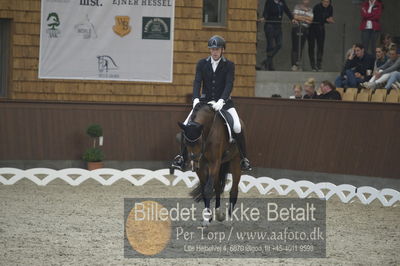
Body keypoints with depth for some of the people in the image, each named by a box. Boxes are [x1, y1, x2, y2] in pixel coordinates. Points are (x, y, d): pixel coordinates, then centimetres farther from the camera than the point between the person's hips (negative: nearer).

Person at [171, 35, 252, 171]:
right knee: (186, 126, -11)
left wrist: (221, 101, -32)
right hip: (205, 100, 2)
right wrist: (196, 99, -25)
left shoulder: (229, 65, -4)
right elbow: (197, 82, -7)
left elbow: (229, 85, -15)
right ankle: (182, 157, 3)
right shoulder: (202, 64, 2)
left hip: (223, 102, -2)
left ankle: (243, 159, -5)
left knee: (237, 128, -21)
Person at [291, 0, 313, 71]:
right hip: (296, 27, -3)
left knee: (301, 47, 1)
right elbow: (295, 16, -6)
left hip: (305, 30, 3)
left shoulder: (310, 10, 13)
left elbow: (311, 19, 0)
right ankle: (294, 65, -9)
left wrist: (301, 17, -9)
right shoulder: (297, 7, 5)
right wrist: (306, 19, -4)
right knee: (295, 47, -8)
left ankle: (297, 64, 6)